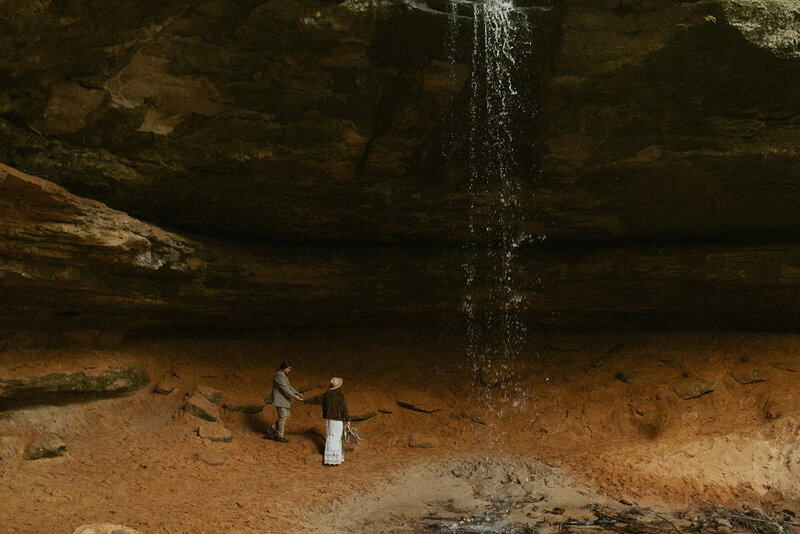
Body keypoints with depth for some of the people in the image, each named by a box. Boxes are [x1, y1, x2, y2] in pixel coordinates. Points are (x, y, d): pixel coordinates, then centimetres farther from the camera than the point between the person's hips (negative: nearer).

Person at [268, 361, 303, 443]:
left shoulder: (284, 375, 12)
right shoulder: (279, 375, -20)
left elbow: (289, 386, 15)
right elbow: (285, 388, -24)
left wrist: (297, 393, 6)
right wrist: (294, 396, -24)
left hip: (284, 399, 10)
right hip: (279, 399, -10)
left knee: (287, 414, 16)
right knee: (282, 417, -1)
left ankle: (273, 428, 22)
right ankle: (279, 436, 11)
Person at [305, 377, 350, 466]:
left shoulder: (326, 394, 0)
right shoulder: (340, 396, -14)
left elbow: (316, 399, 9)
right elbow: (344, 408, -12)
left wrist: (306, 400, 23)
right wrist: (347, 419, -5)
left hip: (328, 419, 5)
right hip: (337, 420, -5)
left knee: (329, 437, 12)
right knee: (336, 438, -2)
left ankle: (329, 457, 15)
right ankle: (334, 459, -1)